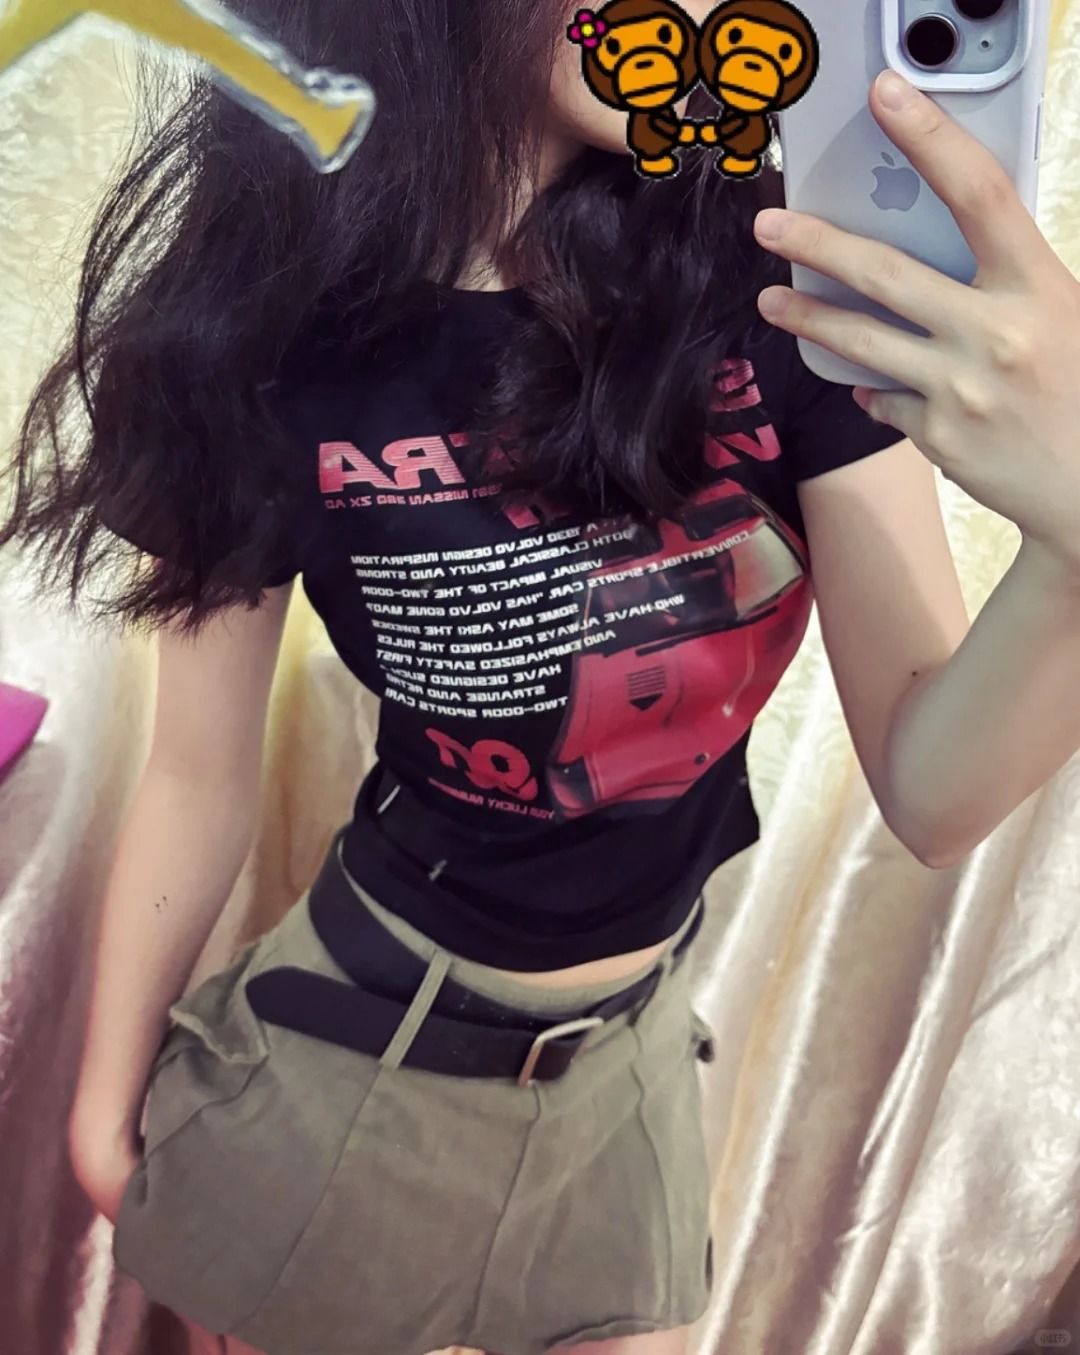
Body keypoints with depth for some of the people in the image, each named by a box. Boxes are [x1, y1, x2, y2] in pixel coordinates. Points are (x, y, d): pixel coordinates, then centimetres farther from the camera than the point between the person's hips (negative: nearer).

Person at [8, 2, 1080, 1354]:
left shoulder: (790, 289, -15)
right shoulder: (275, 340, -17)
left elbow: (930, 795, -16)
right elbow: (199, 785, -6)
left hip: (629, 1054, 2)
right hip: (354, 1051, -1)